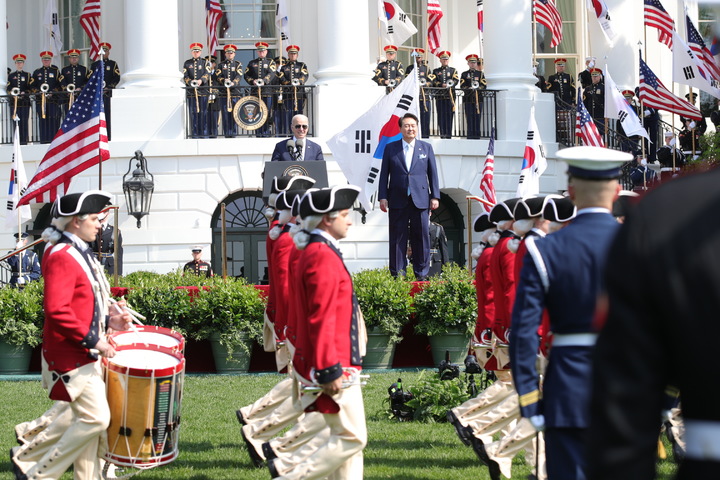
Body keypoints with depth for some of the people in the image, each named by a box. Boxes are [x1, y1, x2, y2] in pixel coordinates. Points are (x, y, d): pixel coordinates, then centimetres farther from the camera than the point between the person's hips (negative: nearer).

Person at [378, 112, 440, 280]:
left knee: (421, 238, 0)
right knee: (397, 239, 0)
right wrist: (383, 197, -1)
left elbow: (432, 173, 10)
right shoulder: (390, 148, 8)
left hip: (420, 200, 0)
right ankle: (397, 274, 4)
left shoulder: (426, 148, 11)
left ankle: (421, 273, 6)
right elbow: (384, 174, 7)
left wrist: (435, 196, 3)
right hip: (398, 201, 0)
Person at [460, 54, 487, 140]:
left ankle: (476, 135, 1)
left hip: (478, 98, 1)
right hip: (468, 98, -1)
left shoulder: (480, 74, 13)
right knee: (469, 117, -4)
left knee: (477, 117, -2)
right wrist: (469, 89, -18)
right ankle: (470, 135, -3)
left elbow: (484, 85, 2)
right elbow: (462, 86, -1)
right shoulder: (464, 74, 11)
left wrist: (478, 88, -16)